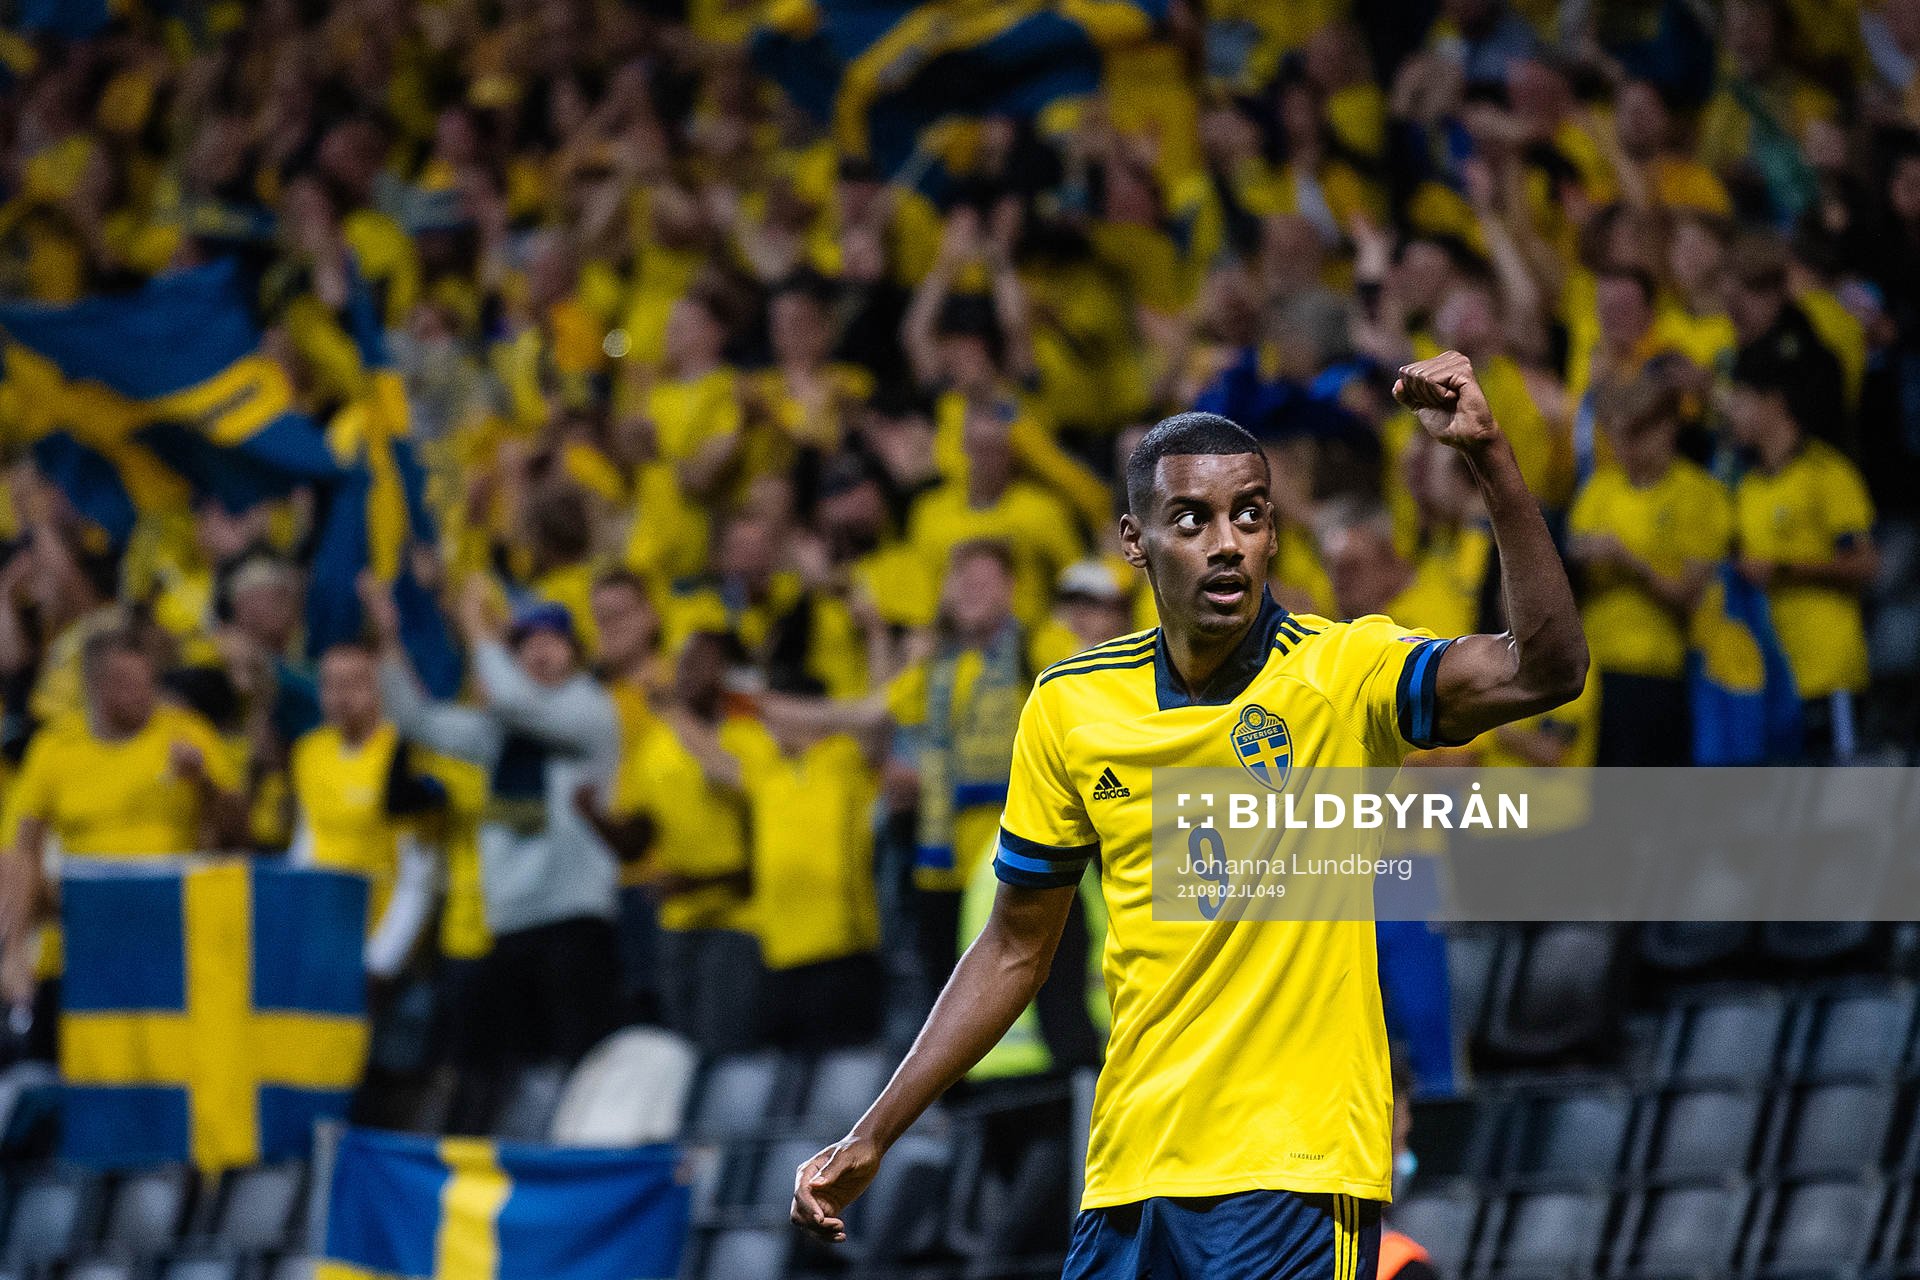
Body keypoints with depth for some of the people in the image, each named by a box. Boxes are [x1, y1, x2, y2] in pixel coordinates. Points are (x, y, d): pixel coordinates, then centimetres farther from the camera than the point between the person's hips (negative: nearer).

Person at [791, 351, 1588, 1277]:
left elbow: (1541, 670, -25)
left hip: (1298, 1178, -4)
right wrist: (871, 1140, 12)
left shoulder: (1342, 672, -7)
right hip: (1128, 1185, 4)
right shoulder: (1068, 707, 4)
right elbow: (1016, 948, 14)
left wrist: (1487, 456, -34)